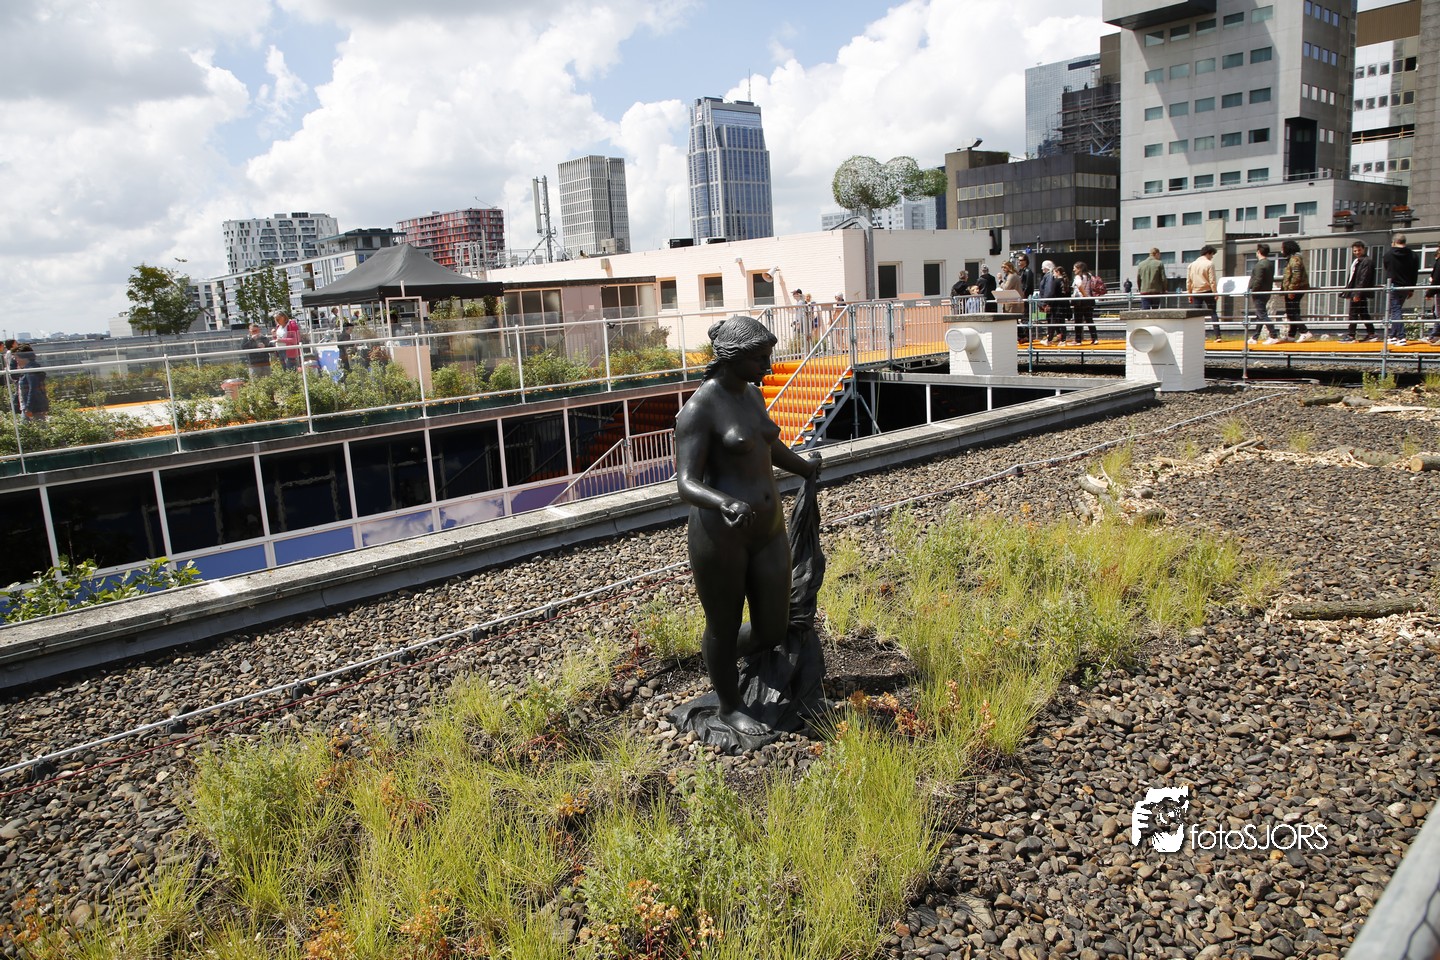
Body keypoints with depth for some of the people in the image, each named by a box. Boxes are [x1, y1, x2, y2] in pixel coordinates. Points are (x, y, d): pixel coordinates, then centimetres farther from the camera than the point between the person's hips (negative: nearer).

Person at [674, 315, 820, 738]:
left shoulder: (751, 393, 8)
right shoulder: (698, 410, -17)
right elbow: (686, 485, -22)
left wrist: (804, 466, 46)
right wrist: (725, 504, -42)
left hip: (767, 529, 8)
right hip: (720, 535, -7)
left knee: (773, 632, 14)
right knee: (725, 628, 13)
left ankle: (715, 650, 47)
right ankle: (728, 707, 41)